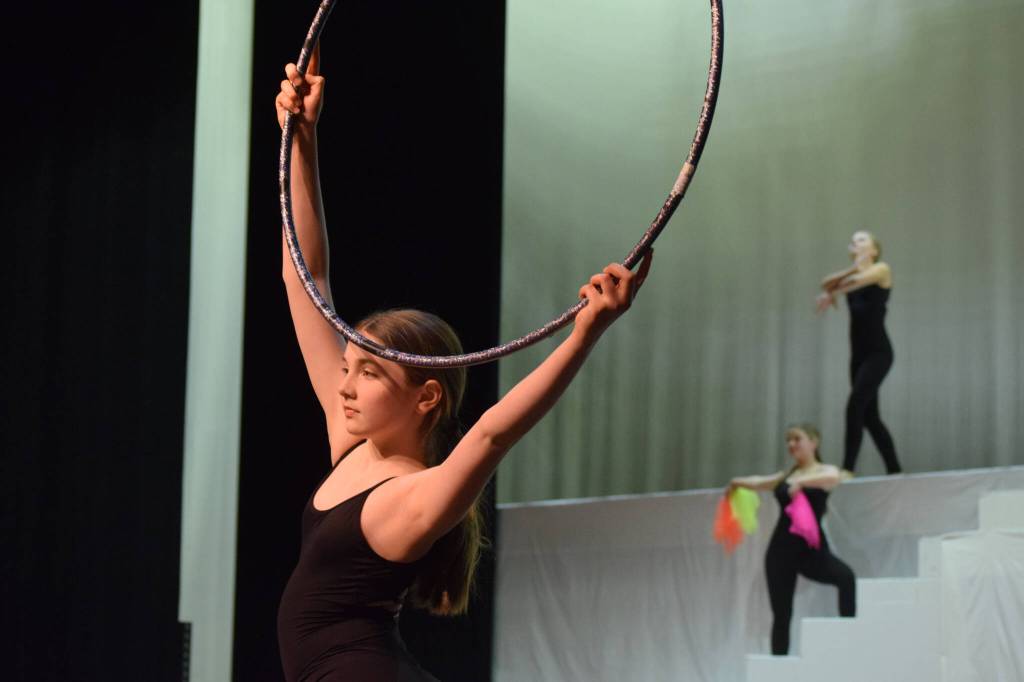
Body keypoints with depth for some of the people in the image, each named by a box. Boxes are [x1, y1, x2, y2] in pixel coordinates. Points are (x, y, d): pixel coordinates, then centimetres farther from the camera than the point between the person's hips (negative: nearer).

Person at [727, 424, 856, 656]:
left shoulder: (826, 470, 1)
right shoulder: (785, 477, 17)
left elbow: (833, 478, -21)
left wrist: (802, 482, -32)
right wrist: (738, 483, 5)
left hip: (811, 548, -4)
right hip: (781, 550, 4)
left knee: (846, 577, -33)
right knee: (781, 615, 4)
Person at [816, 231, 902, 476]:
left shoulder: (882, 269, 1)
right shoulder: (851, 275, 16)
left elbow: (859, 280, -19)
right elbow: (827, 282, -4)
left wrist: (831, 293, -9)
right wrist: (852, 268, -21)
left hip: (878, 352, -7)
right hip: (858, 353, 7)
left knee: (855, 405, -20)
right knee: (870, 416, 7)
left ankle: (848, 468, -24)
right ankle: (894, 471, 15)